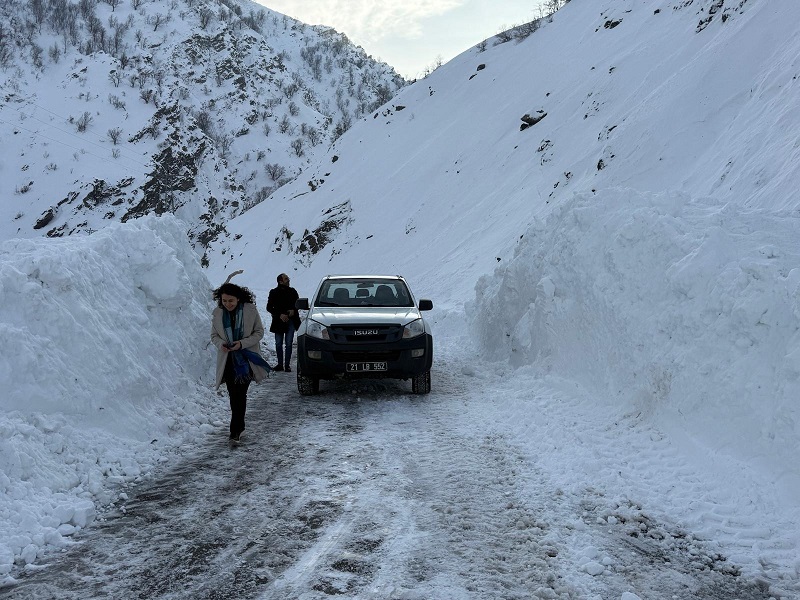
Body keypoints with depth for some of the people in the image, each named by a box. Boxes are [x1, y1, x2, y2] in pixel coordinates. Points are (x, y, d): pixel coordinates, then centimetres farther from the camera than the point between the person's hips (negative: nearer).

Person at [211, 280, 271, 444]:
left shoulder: (250, 310, -8)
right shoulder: (218, 313, 0)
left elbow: (259, 332, -3)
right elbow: (214, 335, 10)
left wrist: (242, 343, -17)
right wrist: (220, 343, -13)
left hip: (245, 360, -3)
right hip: (227, 361, 3)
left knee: (240, 394, -8)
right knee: (233, 395, 5)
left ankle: (235, 431, -5)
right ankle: (239, 425, 21)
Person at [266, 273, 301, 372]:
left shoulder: (292, 291, 6)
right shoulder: (274, 292, 0)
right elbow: (269, 307, -1)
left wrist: (293, 310, -5)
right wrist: (280, 315, -12)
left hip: (291, 320, 1)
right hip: (279, 321, -1)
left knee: (288, 343, 0)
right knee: (279, 344, 3)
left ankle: (287, 364, 4)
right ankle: (280, 364, 11)